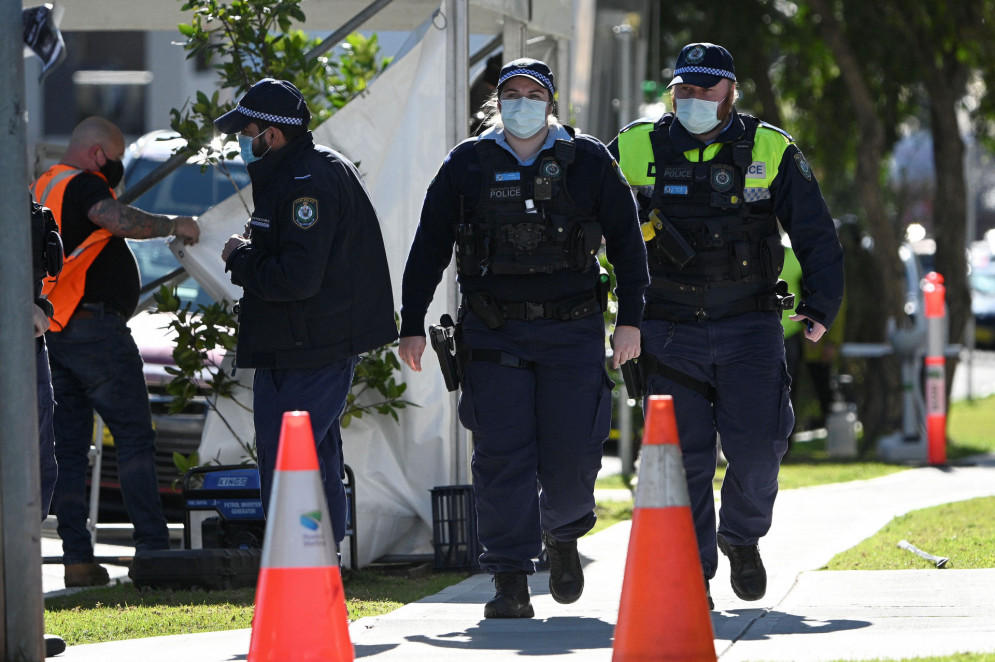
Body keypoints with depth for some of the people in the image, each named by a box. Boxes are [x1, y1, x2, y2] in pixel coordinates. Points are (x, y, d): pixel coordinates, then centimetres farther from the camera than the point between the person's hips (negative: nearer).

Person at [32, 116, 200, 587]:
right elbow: (116, 219, -29)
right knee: (133, 437, -7)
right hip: (93, 328, -9)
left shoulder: (41, 188, 19)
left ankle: (76, 557, 3)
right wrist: (171, 226, -21)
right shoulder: (81, 185, -10)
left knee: (70, 444, 8)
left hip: (53, 333, 9)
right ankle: (152, 547, -12)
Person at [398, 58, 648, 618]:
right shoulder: (467, 165, 5)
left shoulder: (588, 162, 4)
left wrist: (631, 318, 2)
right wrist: (413, 325, 6)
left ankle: (563, 534, 30)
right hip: (493, 334, 0)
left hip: (572, 331, 0)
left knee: (572, 455, -1)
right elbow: (429, 249, 9)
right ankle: (511, 582, -2)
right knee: (502, 456, -6)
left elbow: (627, 240, 8)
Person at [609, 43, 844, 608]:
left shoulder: (771, 152, 2)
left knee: (757, 446, -8)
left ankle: (742, 536, 20)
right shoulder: (638, 150, 4)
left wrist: (821, 303, -7)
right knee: (683, 454, -4)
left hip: (750, 326, -1)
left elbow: (816, 235, 4)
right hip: (671, 330, 1)